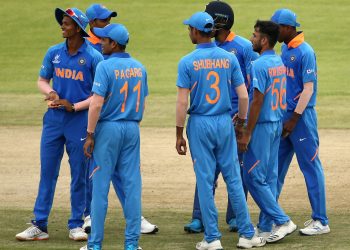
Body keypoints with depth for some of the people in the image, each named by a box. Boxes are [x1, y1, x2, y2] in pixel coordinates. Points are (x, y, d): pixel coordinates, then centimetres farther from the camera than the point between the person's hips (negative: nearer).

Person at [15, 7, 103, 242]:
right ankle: (39, 225, 5)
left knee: (79, 174, 4)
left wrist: (74, 106, -15)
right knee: (47, 171, 3)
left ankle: (76, 225, 14)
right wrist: (50, 92, -8)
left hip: (80, 119, -3)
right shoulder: (54, 53, 4)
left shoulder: (93, 57, -8)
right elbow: (42, 80, 15)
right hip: (54, 117, 3)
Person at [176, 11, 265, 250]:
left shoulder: (187, 62, -8)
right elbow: (243, 96, -1)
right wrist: (242, 124, 14)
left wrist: (179, 134, -3)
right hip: (225, 123, 2)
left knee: (205, 181, 2)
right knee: (234, 179, 7)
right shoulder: (229, 58, 0)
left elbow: (182, 102, -10)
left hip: (199, 124, -2)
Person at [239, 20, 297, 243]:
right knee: (269, 177, 11)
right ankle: (266, 227, 14)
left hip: (262, 126, -9)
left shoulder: (260, 65, -18)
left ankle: (282, 221, -6)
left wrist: (247, 134, -16)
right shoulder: (280, 63, 10)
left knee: (253, 176, -3)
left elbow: (258, 101, -20)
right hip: (277, 124, 9)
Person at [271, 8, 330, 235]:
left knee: (310, 166, -4)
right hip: (284, 115, 9)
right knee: (276, 166, 11)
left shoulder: (305, 52, -15)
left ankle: (321, 221, 1)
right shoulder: (285, 49, 11)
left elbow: (308, 89, -17)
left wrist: (294, 119, -19)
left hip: (302, 115, -9)